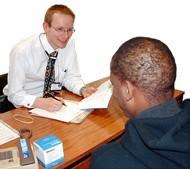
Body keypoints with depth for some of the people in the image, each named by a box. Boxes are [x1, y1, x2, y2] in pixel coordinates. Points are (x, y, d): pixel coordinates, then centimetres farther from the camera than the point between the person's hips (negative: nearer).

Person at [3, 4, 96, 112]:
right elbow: (15, 94, -19)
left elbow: (70, 76, -1)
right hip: (26, 106, -3)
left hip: (53, 101, 3)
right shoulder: (22, 52, -23)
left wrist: (83, 90, -20)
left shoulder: (69, 43, -9)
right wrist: (41, 103, -37)